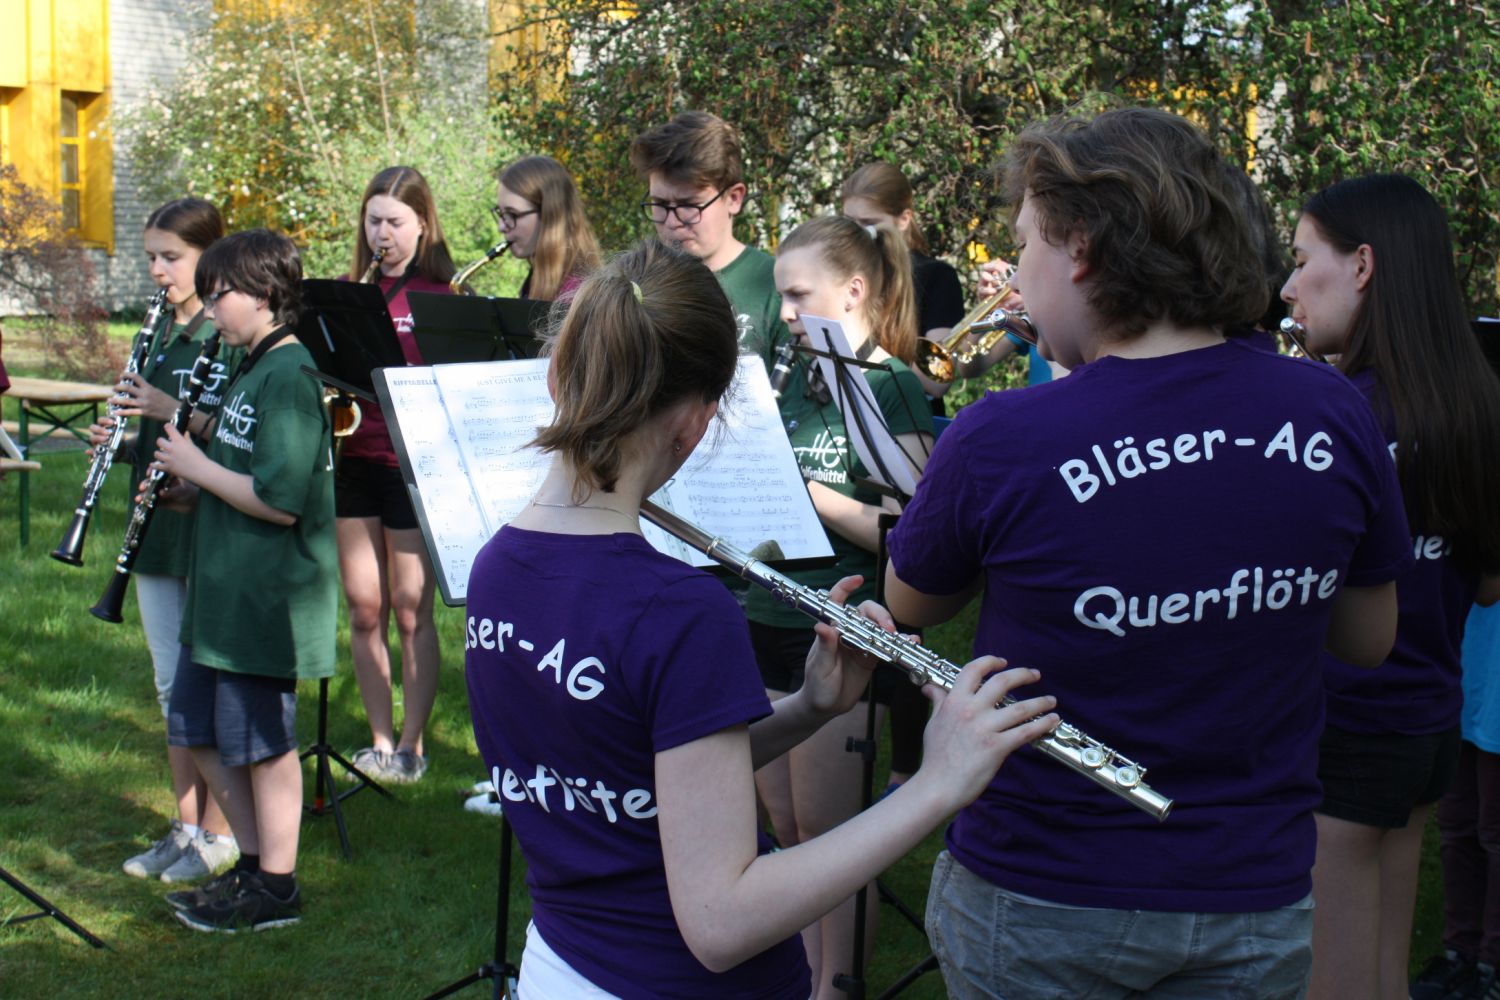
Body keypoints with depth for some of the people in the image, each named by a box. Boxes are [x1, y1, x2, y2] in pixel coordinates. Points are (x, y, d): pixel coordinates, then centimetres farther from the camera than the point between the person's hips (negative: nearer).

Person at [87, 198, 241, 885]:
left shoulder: (235, 337, -10)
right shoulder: (156, 337, 13)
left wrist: (174, 411, -24)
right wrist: (115, 434, -3)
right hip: (158, 527, 7)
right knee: (172, 684, 12)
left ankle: (219, 832, 10)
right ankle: (185, 825, 22)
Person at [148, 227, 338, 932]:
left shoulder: (288, 376, -18)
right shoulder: (251, 371, 13)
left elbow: (279, 500, -26)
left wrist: (197, 466, -16)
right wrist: (184, 491, 5)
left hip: (266, 601, -10)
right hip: (221, 593, 10)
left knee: (261, 740, 1)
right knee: (199, 730, 16)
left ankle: (275, 889, 14)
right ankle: (255, 862, 27)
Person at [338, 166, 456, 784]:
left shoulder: (440, 295, -2)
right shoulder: (353, 292, 12)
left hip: (416, 461, -4)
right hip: (356, 458, 5)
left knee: (411, 611, -1)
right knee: (364, 609, 6)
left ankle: (412, 745, 8)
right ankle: (379, 740, 17)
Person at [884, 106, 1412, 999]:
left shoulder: (999, 441, -21)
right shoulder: (1336, 417, -11)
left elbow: (909, 608, -1)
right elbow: (1369, 641, 3)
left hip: (1036, 907, -2)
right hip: (1255, 906, 3)